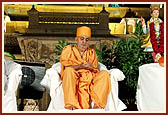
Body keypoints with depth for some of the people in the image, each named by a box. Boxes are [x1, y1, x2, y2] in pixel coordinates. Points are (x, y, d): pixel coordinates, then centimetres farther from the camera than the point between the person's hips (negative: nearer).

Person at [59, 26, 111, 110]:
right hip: (72, 83, -3)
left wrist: (91, 68, -10)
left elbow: (96, 71, 13)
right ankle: (70, 104, -37)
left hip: (89, 82, 3)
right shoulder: (68, 50, 11)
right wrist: (80, 66, -19)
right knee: (69, 70, -32)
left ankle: (97, 103, -29)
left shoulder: (92, 53, 21)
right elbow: (66, 67, -5)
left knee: (104, 74, -18)